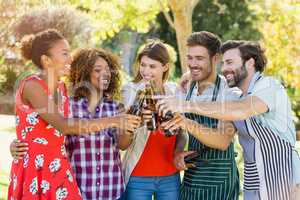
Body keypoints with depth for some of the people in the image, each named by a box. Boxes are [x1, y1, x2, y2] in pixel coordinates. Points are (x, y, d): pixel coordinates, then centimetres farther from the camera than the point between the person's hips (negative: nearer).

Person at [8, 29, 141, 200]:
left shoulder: (61, 88, 10)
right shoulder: (31, 85, -14)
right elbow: (63, 126, -24)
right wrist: (112, 121, -24)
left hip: (58, 168, 7)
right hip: (34, 169, -7)